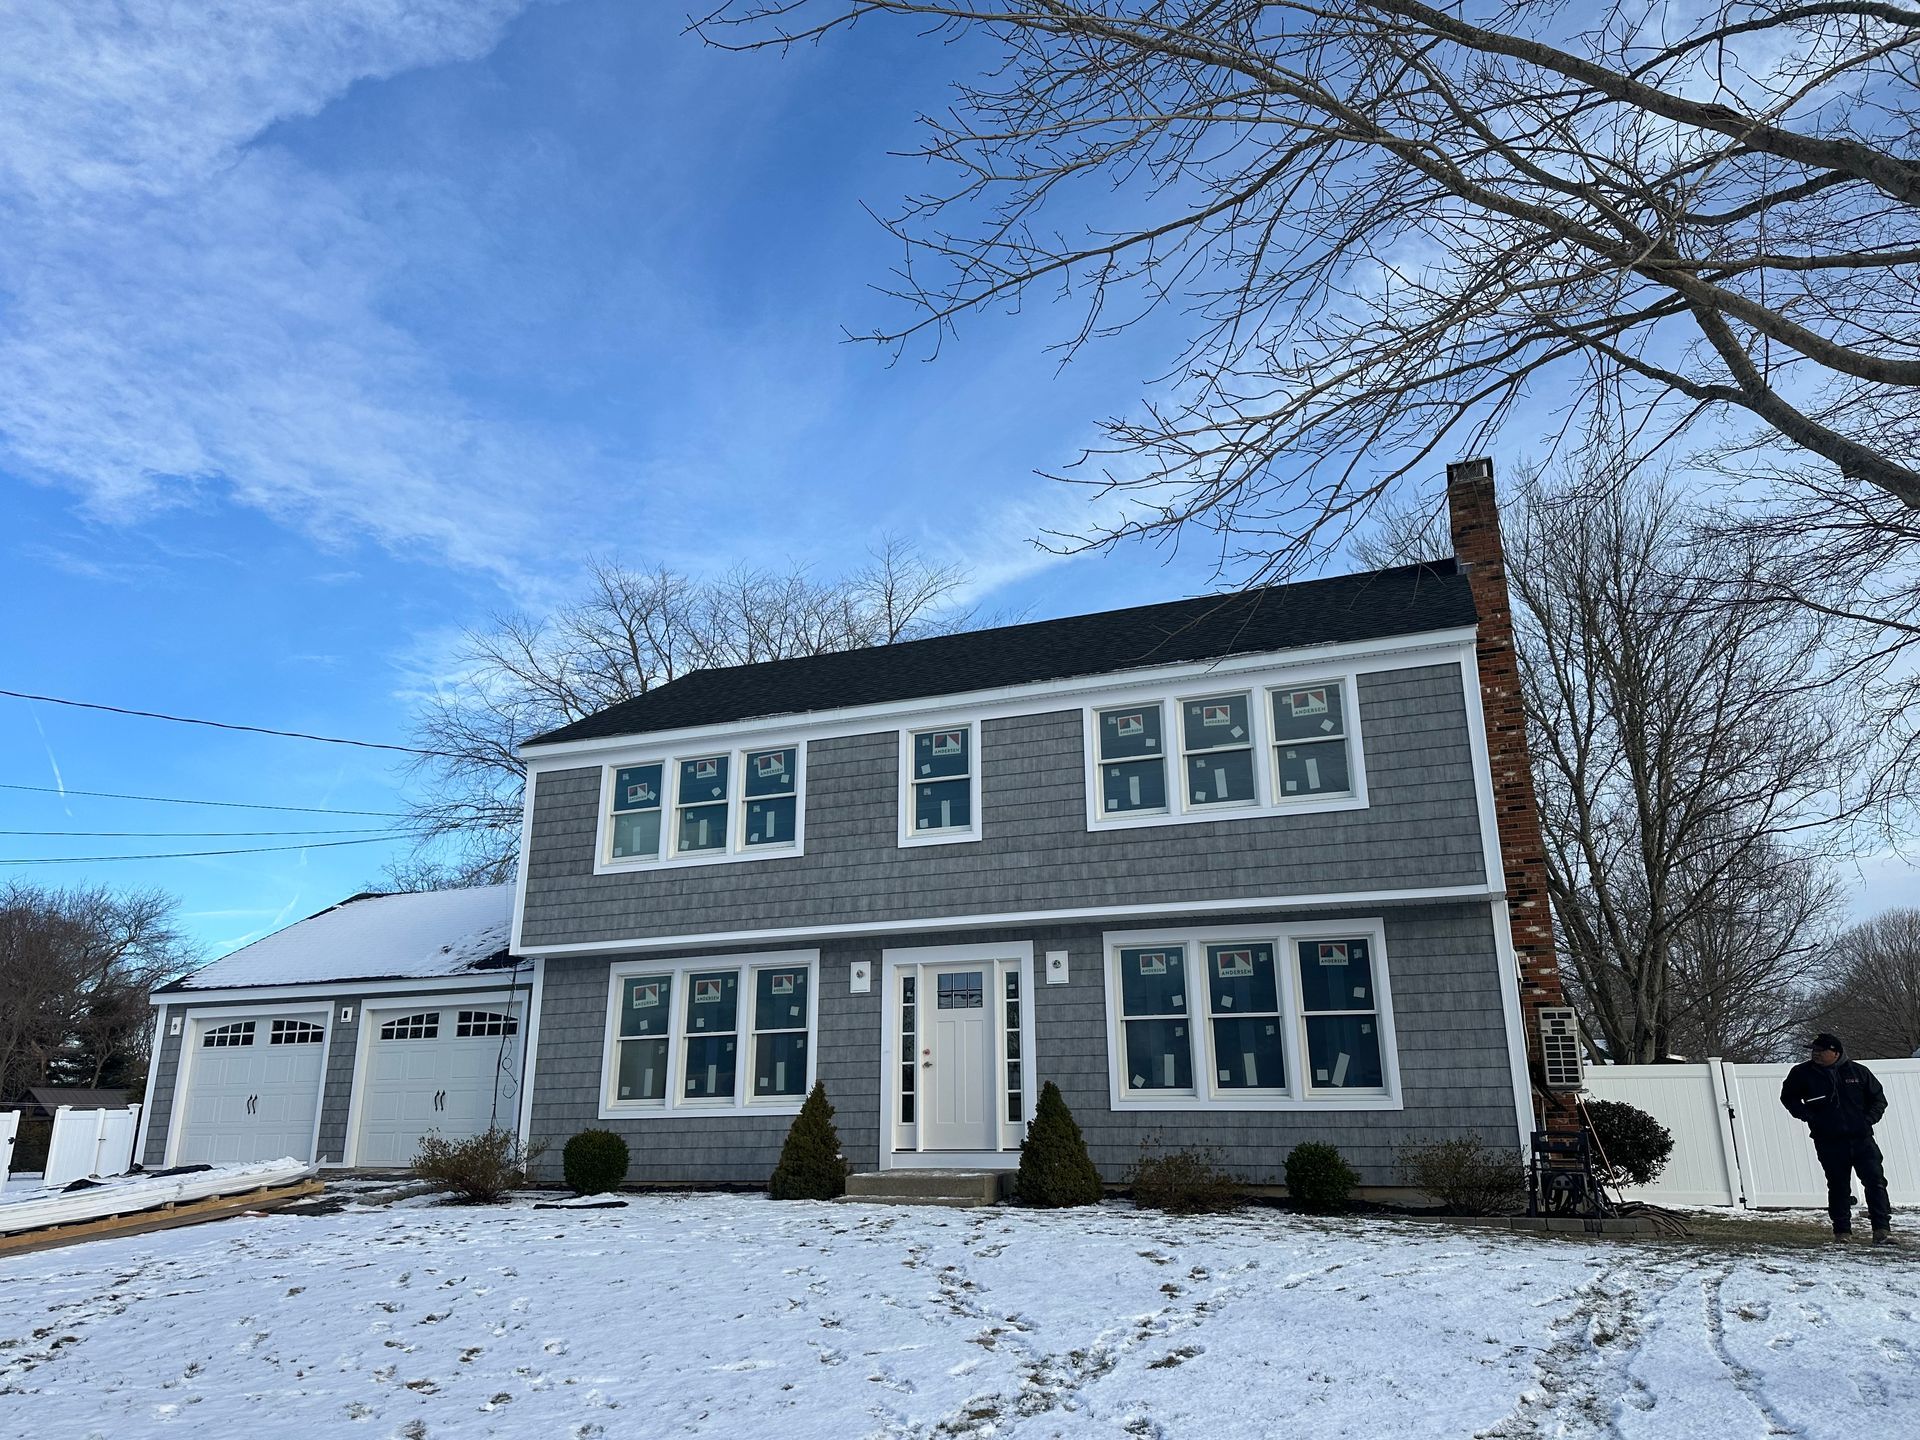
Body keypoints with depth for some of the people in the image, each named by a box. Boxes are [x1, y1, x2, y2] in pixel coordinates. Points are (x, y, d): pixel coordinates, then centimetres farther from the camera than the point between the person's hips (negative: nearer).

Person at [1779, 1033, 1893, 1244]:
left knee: (1875, 1181, -6)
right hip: (1829, 1142, -1)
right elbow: (1788, 1097, 15)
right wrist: (1807, 1115, 0)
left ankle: (1882, 1229, -2)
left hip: (1862, 1138, 1)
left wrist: (1869, 1119, -2)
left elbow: (1879, 1098, 14)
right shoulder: (1802, 1073, 2)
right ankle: (1842, 1231, 14)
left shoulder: (1859, 1072, 4)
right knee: (1838, 1187, 5)